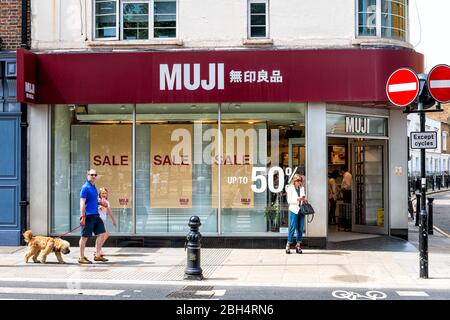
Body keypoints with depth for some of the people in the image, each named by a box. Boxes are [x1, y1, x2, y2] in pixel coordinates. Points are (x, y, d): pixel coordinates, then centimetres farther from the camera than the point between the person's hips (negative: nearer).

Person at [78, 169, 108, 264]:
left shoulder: (94, 187, 15)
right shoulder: (85, 187, -11)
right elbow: (82, 203, -17)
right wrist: (82, 217, -22)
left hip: (96, 215, 9)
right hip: (88, 216, -9)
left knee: (101, 233, 7)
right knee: (85, 236, -1)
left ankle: (97, 255, 13)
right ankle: (81, 258, 8)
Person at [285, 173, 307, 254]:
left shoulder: (302, 188, 13)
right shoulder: (290, 188, -2)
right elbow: (289, 201, -7)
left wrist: (304, 200, 1)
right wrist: (297, 199, -19)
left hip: (301, 210, 5)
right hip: (294, 210, -5)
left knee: (300, 228, 5)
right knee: (292, 227, -7)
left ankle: (298, 245, 12)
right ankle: (288, 245, 2)